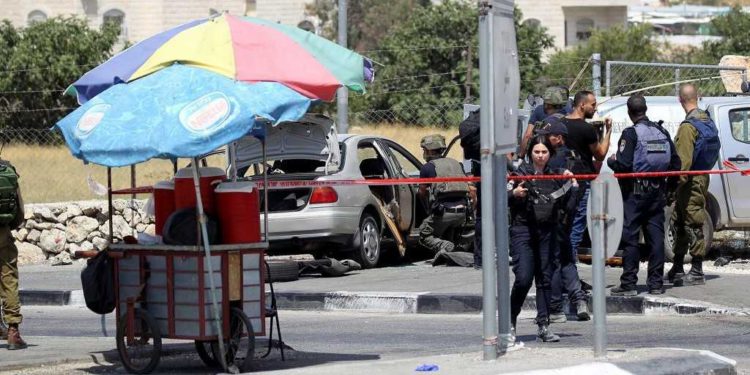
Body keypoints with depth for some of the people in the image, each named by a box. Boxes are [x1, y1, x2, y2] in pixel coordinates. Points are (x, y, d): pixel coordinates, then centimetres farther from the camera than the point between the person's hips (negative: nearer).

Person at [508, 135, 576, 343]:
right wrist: (514, 194, -22)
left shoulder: (555, 174, 9)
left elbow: (563, 201, 15)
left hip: (547, 231, 4)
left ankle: (543, 326, 7)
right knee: (523, 278, -12)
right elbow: (505, 201, -2)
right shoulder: (520, 173, -1)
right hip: (523, 229, -4)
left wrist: (568, 183, 0)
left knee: (545, 278, 4)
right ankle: (510, 320, 6)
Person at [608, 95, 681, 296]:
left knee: (630, 237, -1)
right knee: (656, 236, 7)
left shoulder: (631, 134, -12)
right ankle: (656, 283, 7)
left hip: (635, 192, -5)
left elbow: (623, 165, -18)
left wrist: (611, 160, 3)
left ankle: (628, 283, -3)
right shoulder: (662, 132, 7)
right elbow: (675, 164, 9)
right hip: (657, 192, 5)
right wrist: (668, 187, 22)